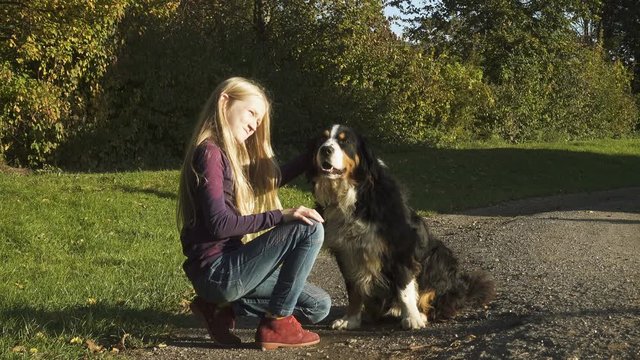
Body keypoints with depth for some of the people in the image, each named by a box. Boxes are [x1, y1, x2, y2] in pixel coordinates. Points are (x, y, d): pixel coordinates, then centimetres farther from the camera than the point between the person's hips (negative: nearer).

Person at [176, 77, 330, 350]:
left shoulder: (232, 154, 15)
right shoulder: (209, 152, -14)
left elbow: (269, 180, 29)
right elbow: (219, 224, -22)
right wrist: (281, 217, -24)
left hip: (229, 264, 10)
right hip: (215, 271, -10)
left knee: (318, 307, 10)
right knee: (310, 229, -17)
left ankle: (221, 307, 11)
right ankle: (276, 325, -7)